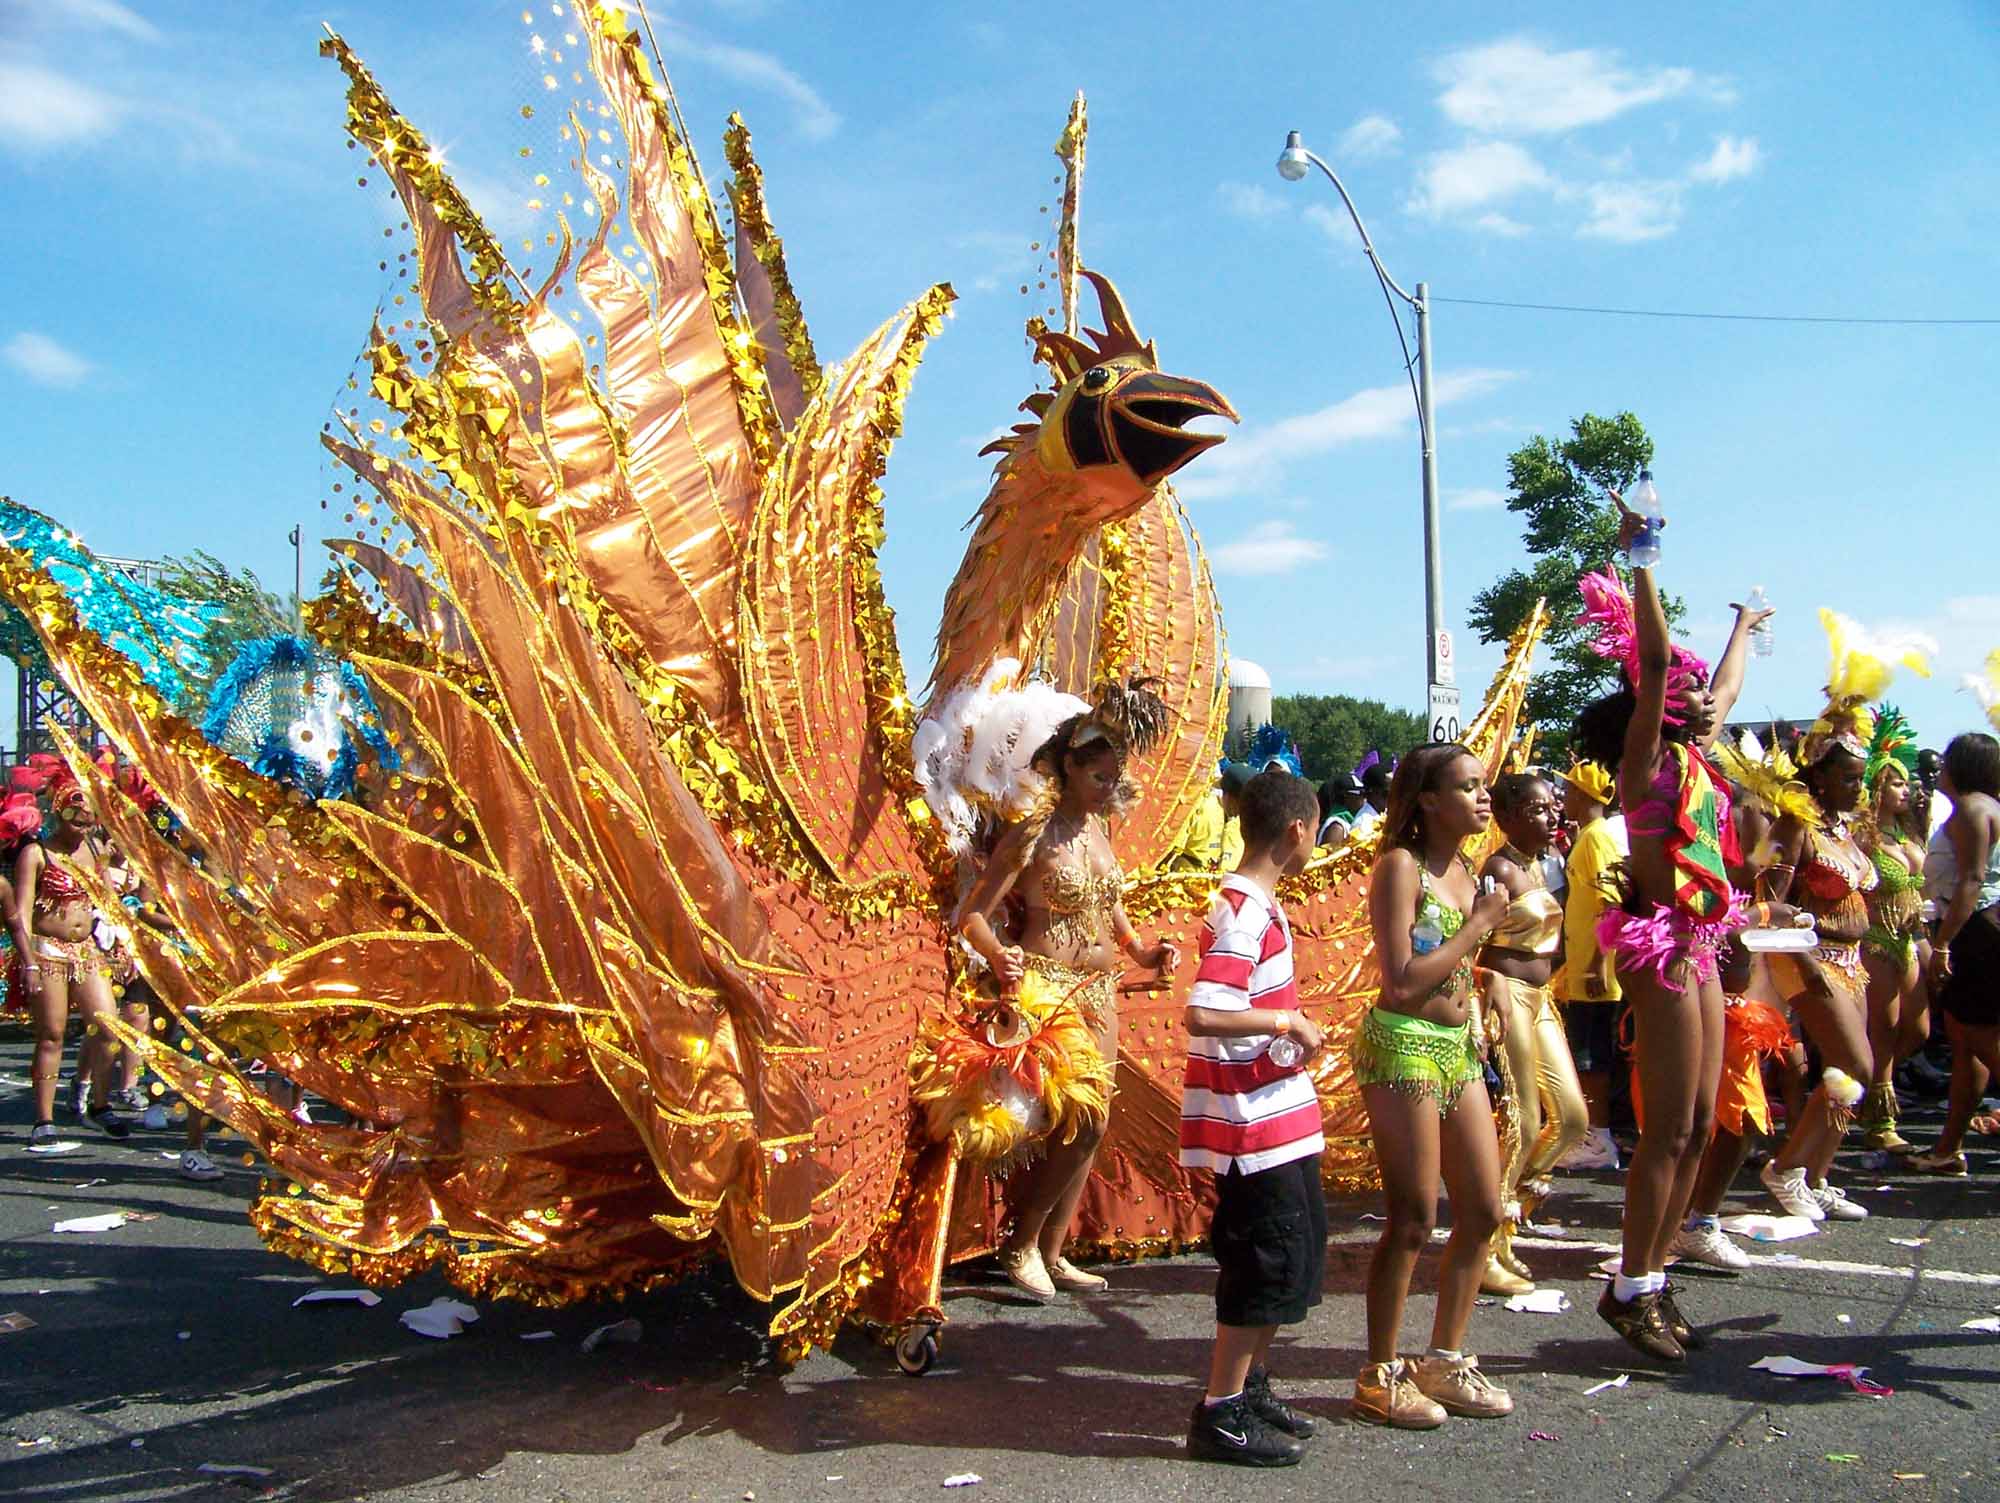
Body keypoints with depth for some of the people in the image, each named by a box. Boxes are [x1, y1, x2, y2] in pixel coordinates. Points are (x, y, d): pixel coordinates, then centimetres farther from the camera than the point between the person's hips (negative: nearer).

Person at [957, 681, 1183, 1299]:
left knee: (1086, 1130, 8)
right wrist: (997, 955, -32)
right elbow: (974, 915, -14)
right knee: (1084, 1123, -12)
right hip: (1045, 988, -7)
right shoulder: (1032, 836, -12)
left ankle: (1052, 1253, 20)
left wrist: (1143, 951, 11)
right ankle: (1021, 1244, 6)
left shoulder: (1098, 833, 10)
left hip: (1098, 991, 8)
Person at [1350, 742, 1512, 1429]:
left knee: (1484, 1210, 11)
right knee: (1413, 1220, -3)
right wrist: (1480, 923, -15)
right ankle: (1380, 1377, 12)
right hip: (1403, 1045, -8)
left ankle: (1446, 1359, 25)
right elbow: (1402, 982, -20)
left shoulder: (1464, 869, 11)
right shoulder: (1401, 866, -13)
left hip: (1458, 1046, 8)